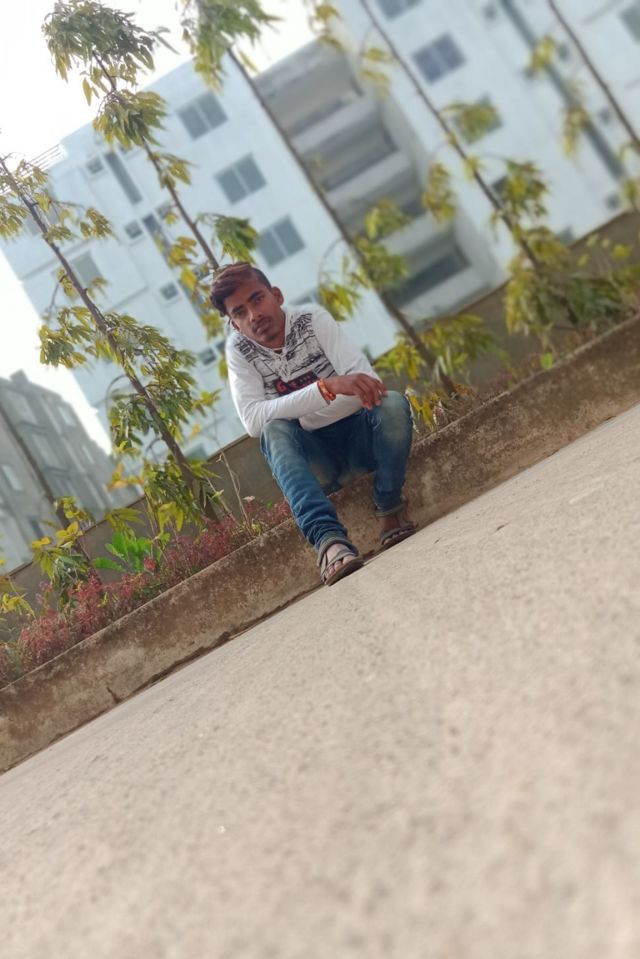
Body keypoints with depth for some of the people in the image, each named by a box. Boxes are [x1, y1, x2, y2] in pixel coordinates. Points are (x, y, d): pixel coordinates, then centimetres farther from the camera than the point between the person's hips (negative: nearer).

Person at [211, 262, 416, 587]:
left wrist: (295, 407, -32)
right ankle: (328, 538, -45)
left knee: (392, 404, -30)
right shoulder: (238, 349, -9)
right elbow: (253, 420, -26)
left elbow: (365, 379, -21)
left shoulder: (312, 318, -11)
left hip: (359, 436, 0)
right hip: (316, 457, 0)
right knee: (275, 430, -31)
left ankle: (389, 508, -11)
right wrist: (327, 387, -39)